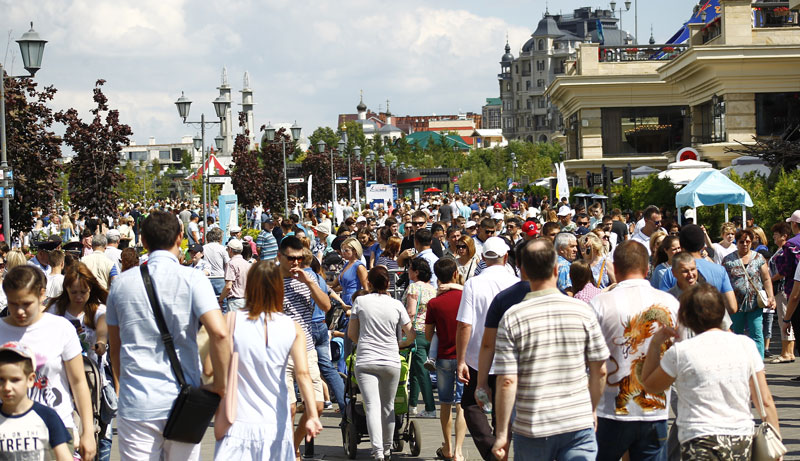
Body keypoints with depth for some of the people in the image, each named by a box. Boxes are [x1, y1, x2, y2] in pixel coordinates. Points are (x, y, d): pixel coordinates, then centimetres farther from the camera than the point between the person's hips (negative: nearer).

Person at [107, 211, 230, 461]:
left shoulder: (122, 283, 6)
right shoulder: (191, 279, -5)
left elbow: (115, 347, 15)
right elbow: (219, 332, -17)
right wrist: (220, 384, -6)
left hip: (136, 404, 2)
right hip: (182, 401, -2)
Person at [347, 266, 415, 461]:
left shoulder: (360, 301, 0)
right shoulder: (396, 305, 3)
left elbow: (351, 334, 6)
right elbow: (411, 335, 7)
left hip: (365, 362, -2)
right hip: (391, 362, 2)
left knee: (372, 406, -8)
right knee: (388, 406, 14)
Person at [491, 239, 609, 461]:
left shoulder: (512, 318, -8)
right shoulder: (582, 311, -3)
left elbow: (507, 381, -11)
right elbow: (599, 371, 3)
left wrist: (501, 434, -3)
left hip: (532, 428, 0)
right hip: (579, 425, 0)